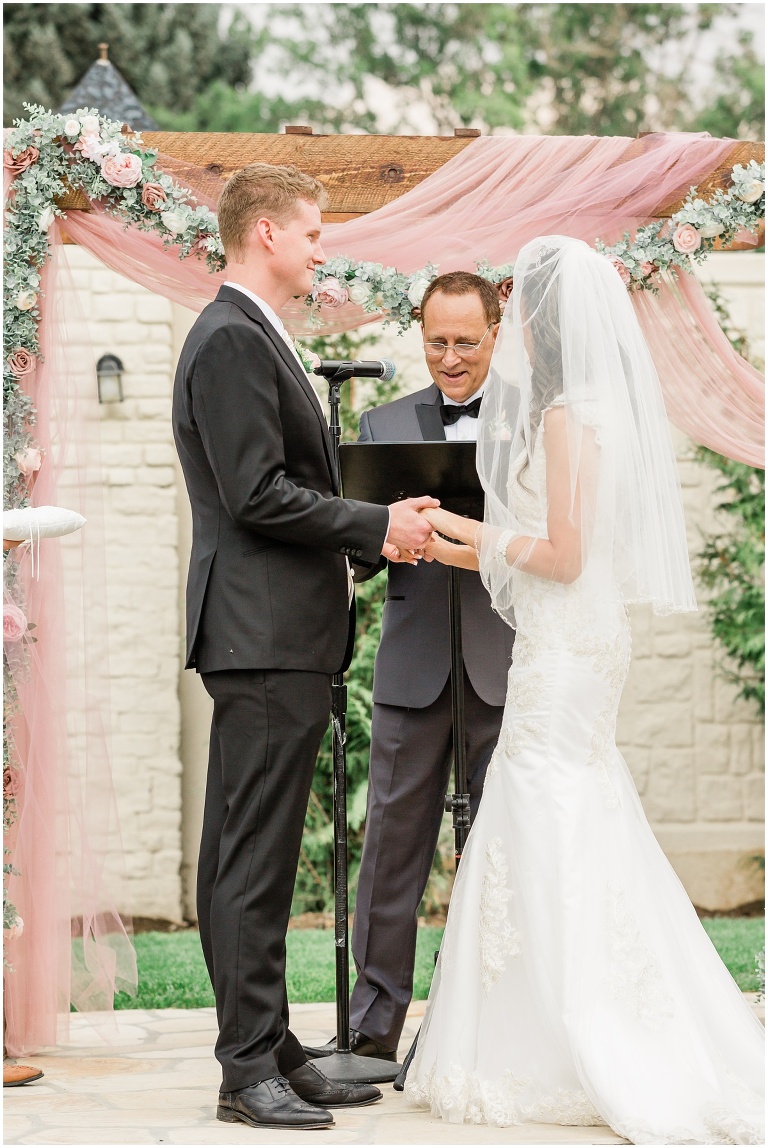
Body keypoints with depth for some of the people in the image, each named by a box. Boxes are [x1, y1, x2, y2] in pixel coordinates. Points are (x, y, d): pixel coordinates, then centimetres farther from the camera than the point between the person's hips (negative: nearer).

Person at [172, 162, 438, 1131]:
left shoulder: (248, 337, 20)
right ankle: (250, 1068, -5)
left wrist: (372, 532, 9)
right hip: (265, 636, -11)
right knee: (254, 860, -8)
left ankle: (269, 1052, 17)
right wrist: (380, 526, -11)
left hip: (272, 636, 11)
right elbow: (257, 495, -20)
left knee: (248, 859, 12)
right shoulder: (233, 340, -13)